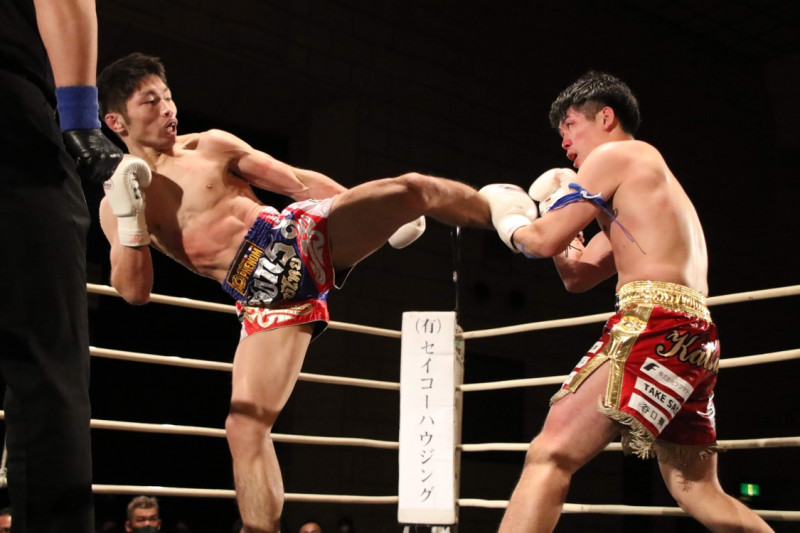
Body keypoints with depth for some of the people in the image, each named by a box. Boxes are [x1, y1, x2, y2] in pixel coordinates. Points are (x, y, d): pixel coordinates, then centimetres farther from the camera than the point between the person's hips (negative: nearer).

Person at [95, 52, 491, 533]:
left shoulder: (210, 146, 9)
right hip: (264, 297, 0)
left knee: (410, 187, -19)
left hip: (302, 236, 0)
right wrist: (129, 220, -13)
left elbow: (298, 181, 9)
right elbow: (135, 292, 3)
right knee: (245, 429, -11)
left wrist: (386, 210, 5)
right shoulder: (116, 200, 9)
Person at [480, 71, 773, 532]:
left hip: (654, 323, -10)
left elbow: (544, 241, -2)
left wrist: (512, 227, 18)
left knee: (550, 455, -16)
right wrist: (554, 213, 25)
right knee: (699, 491, 18)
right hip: (695, 336, 10)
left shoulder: (616, 155, 5)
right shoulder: (646, 193, 33)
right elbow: (578, 276, 33)